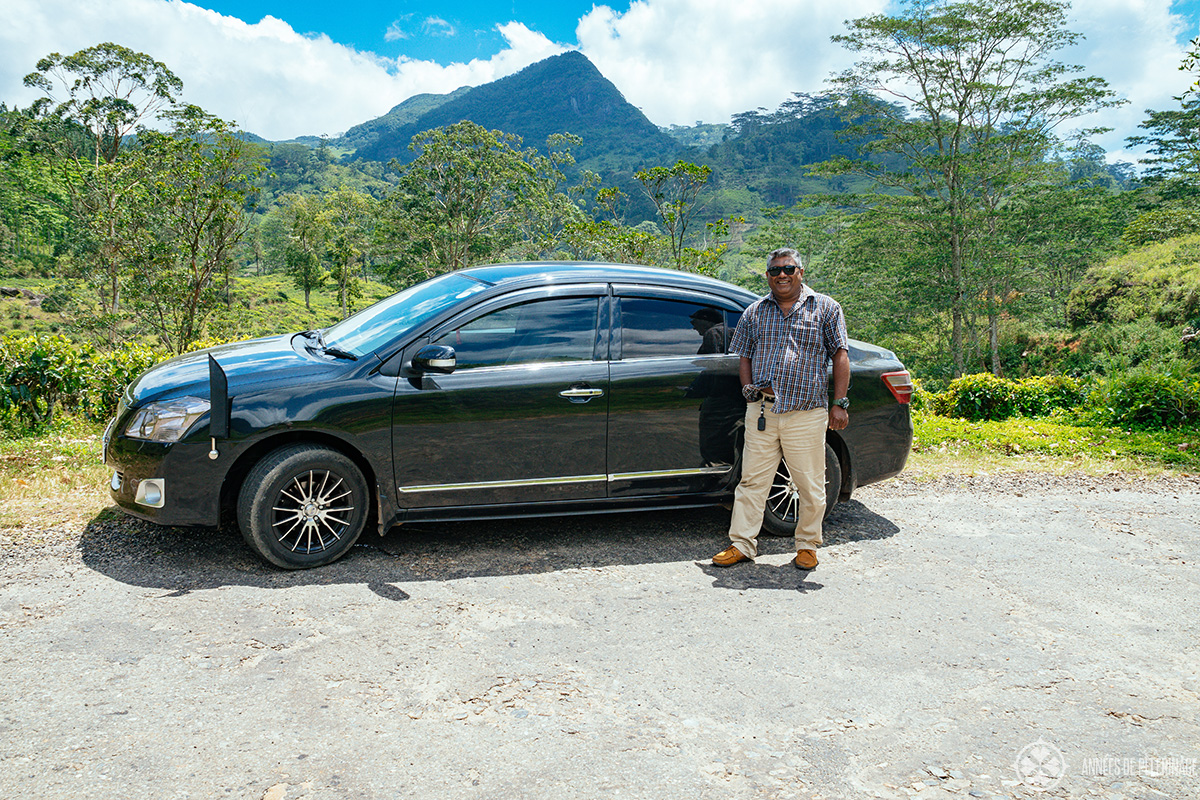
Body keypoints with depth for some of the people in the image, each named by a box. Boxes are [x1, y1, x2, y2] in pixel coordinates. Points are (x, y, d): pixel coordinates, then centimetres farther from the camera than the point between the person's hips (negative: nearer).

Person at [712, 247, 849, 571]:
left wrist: (839, 404, -2)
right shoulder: (755, 312, 13)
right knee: (752, 481, 4)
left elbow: (840, 355, 5)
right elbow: (744, 356, 18)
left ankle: (807, 545, 21)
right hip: (761, 413, 2)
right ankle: (742, 544, 13)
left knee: (811, 487, 5)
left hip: (806, 414, -2)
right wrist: (748, 388, -1)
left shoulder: (825, 308, 7)